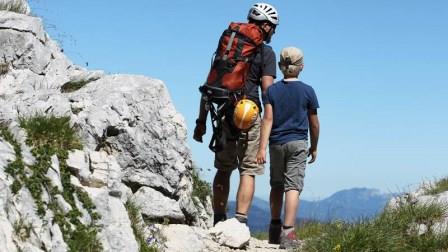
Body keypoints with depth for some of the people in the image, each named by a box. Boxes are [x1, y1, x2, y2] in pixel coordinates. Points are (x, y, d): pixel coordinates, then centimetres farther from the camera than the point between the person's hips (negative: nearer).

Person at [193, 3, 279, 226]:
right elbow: (267, 90, -11)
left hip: (222, 115, 5)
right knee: (248, 171, 1)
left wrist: (201, 121, 15)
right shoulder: (266, 52, -1)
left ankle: (218, 221, 17)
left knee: (223, 169, 16)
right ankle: (240, 222, -8)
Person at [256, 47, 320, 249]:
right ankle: (288, 232, -17)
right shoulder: (308, 91, 1)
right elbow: (314, 123, 5)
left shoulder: (272, 90, 3)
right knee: (293, 186, -7)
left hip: (276, 143, 2)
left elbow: (268, 119, -7)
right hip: (298, 143, -2)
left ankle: (275, 228, 21)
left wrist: (262, 147, -10)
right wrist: (314, 147, 17)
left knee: (277, 185, 16)